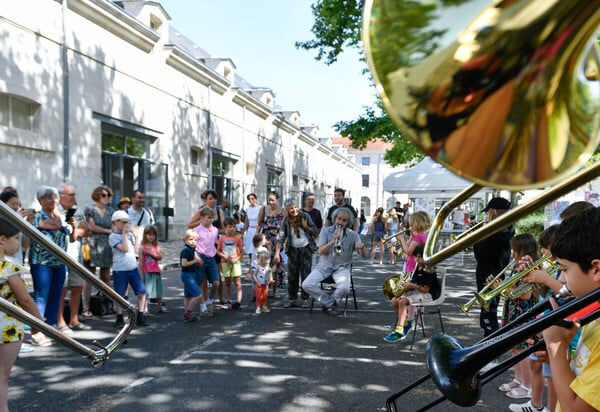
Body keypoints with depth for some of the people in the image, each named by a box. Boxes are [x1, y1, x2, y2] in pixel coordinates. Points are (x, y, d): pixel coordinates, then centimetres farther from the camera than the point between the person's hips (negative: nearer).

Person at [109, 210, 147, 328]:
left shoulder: (129, 233, 11)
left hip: (133, 268, 6)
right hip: (120, 270, -5)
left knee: (141, 292, 1)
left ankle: (140, 317, 12)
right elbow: (125, 249, -20)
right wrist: (124, 234, -15)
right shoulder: (113, 236, -8)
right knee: (120, 296, 3)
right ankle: (119, 319, 17)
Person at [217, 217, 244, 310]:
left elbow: (242, 252, 1)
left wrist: (237, 259, -15)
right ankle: (227, 301, 17)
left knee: (237, 282, -6)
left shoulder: (237, 239, 0)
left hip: (235, 262, -1)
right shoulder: (221, 239, 2)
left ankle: (238, 301, -10)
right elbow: (218, 251, 2)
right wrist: (225, 257, -13)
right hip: (225, 262, 1)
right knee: (227, 283, 10)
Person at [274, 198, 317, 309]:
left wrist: (306, 227, -19)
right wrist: (277, 253, -18)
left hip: (306, 248, -1)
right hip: (293, 250, 1)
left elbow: (315, 230, 1)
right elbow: (281, 238, -9)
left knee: (305, 275, 1)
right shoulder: (286, 221, -6)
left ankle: (305, 299, 10)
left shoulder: (305, 216, -7)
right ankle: (291, 299, 12)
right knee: (292, 276, 2)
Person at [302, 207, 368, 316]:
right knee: (307, 285, -21)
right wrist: (333, 241, -26)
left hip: (342, 267, -1)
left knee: (344, 288, -33)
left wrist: (362, 247, -32)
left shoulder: (353, 235, -2)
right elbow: (320, 252, -11)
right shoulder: (326, 231, -2)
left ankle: (331, 302, 4)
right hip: (324, 266, 1)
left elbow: (364, 255, -7)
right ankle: (331, 303, 1)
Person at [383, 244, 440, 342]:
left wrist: (412, 286, -24)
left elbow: (425, 289, -21)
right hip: (416, 292, 9)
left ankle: (399, 331, -25)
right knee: (394, 300, -6)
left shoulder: (429, 271, -18)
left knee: (403, 301, -28)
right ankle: (405, 323, 10)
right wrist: (407, 285, -3)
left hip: (427, 295, -9)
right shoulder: (417, 267, 9)